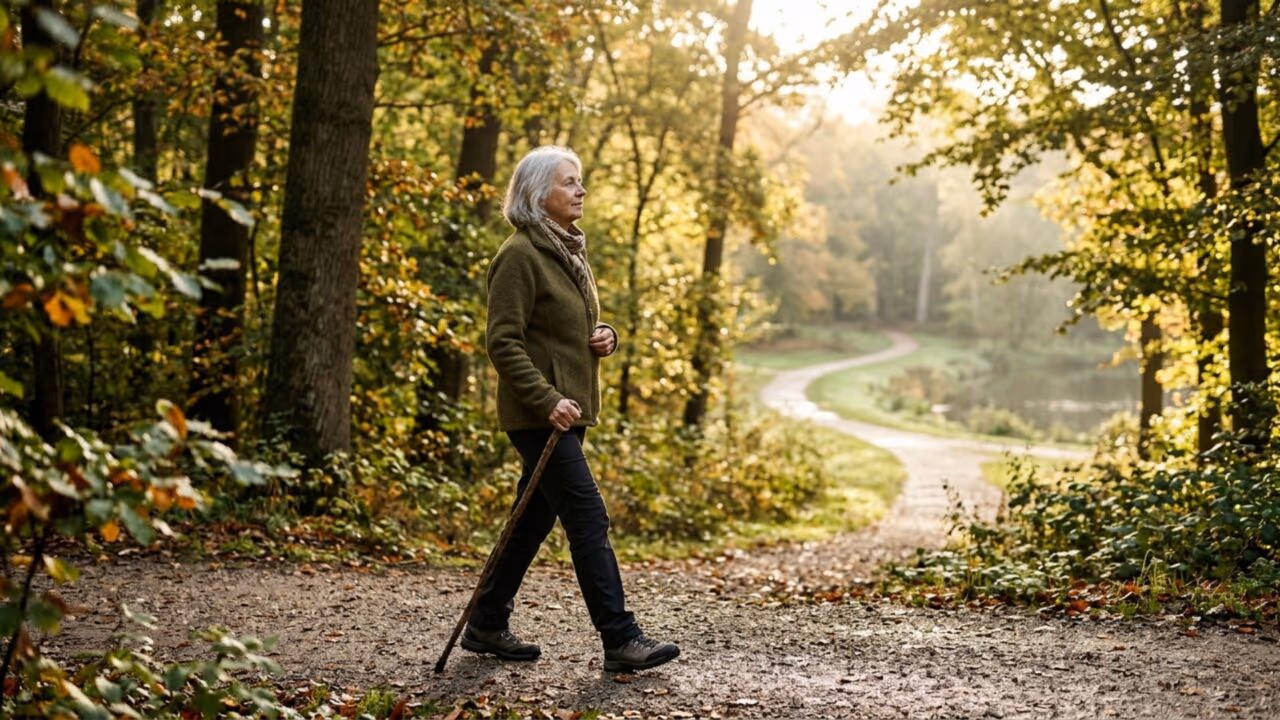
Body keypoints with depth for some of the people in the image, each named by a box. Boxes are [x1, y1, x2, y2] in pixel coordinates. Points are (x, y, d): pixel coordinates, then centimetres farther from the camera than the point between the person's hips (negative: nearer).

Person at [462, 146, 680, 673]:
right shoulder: (520, 254, -13)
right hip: (538, 413, -9)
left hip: (568, 408, 9)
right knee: (588, 517, -10)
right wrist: (547, 400, -25)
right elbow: (503, 342, -18)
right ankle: (620, 639, -7)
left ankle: (486, 627, 24)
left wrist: (604, 336, 4)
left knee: (534, 520, 13)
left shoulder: (569, 251, 16)